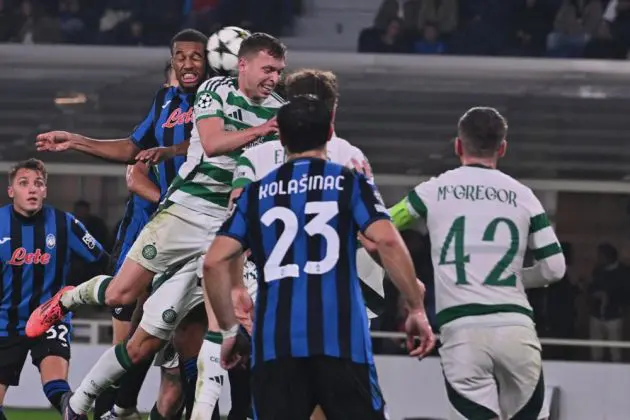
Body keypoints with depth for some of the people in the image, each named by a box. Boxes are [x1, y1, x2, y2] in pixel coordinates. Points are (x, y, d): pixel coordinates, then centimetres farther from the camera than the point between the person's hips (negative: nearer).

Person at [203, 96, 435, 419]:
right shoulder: (349, 182, 7)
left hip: (274, 342, 2)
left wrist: (229, 330, 15)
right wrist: (417, 310, -2)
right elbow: (387, 241, -9)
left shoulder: (257, 193, 14)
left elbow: (214, 262, 6)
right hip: (341, 339, -2)